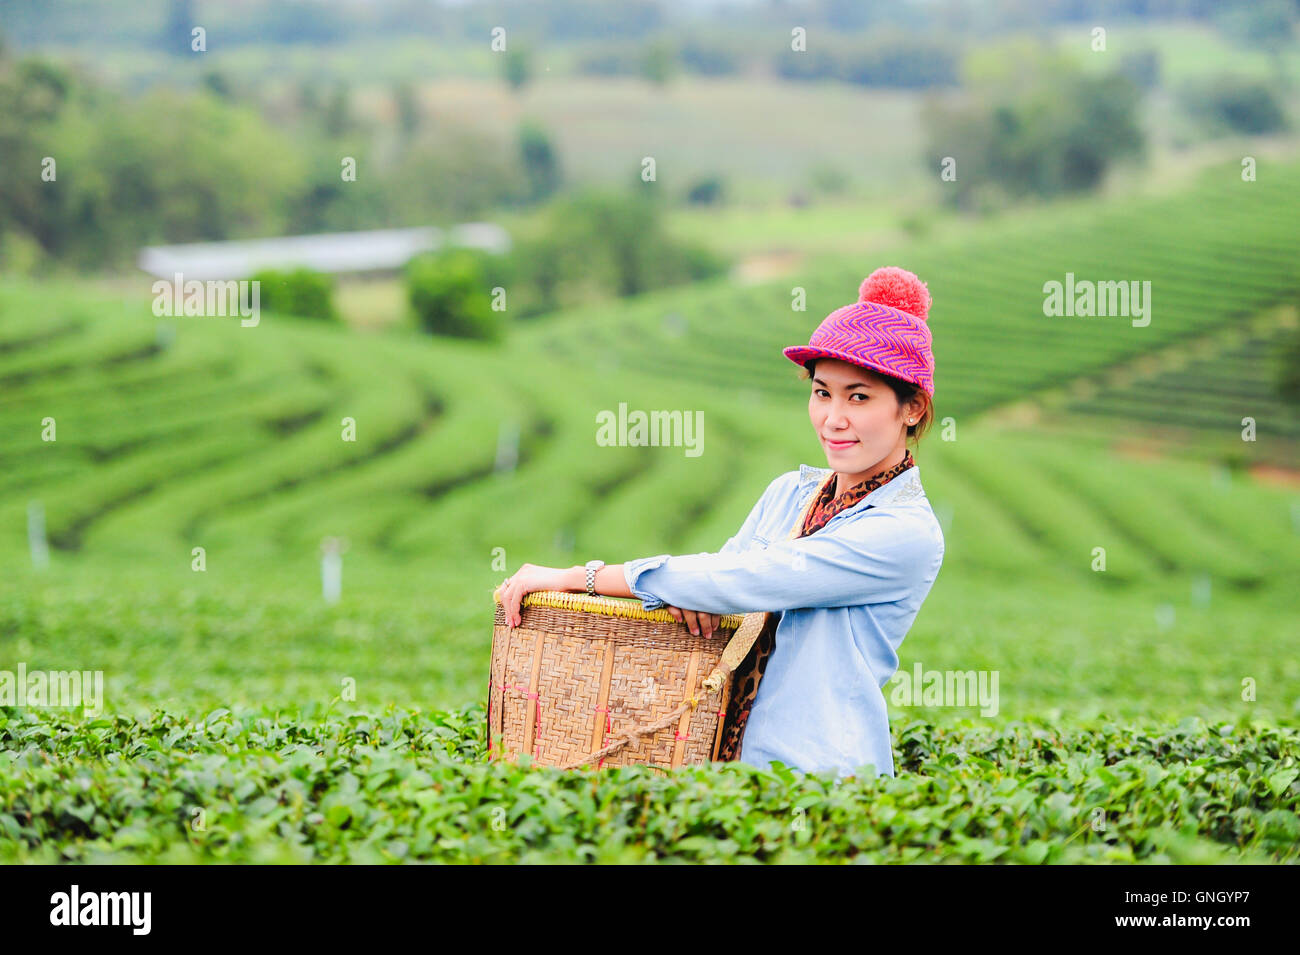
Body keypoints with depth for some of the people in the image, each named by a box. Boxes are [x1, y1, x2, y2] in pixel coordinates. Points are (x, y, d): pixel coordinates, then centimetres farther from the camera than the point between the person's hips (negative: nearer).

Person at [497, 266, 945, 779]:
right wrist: (684, 588, -12)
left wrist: (577, 576, -11)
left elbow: (741, 581, -15)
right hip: (728, 756, 6)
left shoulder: (909, 535, -10)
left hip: (821, 775, -6)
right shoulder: (789, 492, 14)